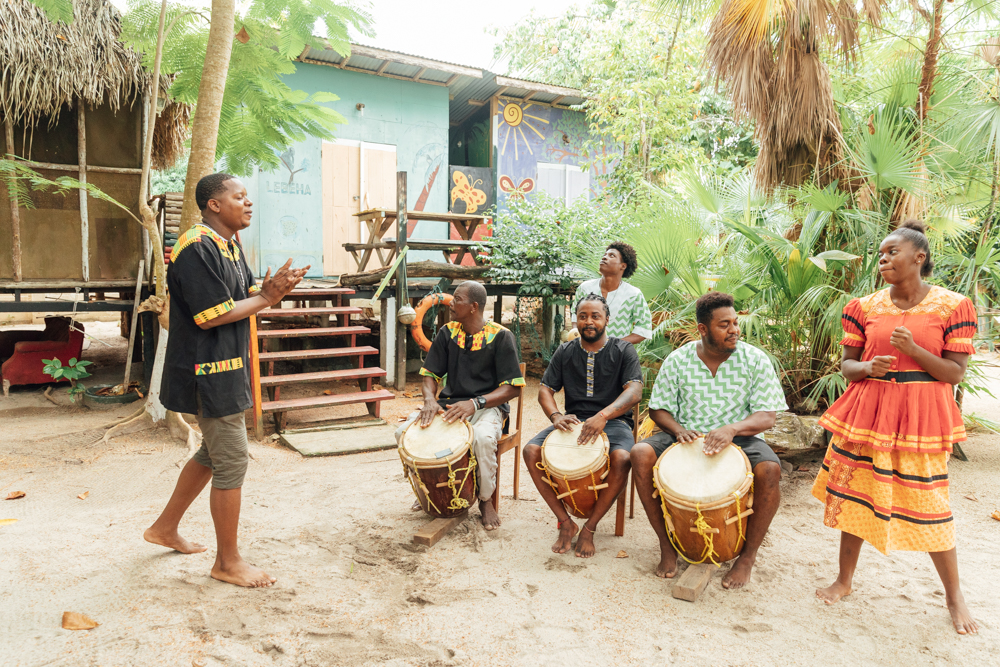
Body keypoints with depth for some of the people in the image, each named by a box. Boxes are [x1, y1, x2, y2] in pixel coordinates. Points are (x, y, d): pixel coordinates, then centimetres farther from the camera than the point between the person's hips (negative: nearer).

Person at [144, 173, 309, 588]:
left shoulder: (229, 245, 13)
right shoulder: (197, 248, -18)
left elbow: (246, 297, 11)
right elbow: (211, 316, -23)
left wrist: (271, 288, -10)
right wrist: (266, 297, -15)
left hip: (226, 369, 10)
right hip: (209, 372, -10)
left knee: (214, 453, 21)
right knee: (232, 462, -3)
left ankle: (165, 528, 39)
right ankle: (228, 562, 13)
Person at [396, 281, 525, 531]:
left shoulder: (500, 337, -9)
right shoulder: (447, 333, 5)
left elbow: (512, 387, -12)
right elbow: (430, 373, 8)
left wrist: (475, 403, -26)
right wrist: (430, 400, -16)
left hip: (488, 406, -4)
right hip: (449, 404, 5)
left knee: (482, 438, -39)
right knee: (403, 431, -18)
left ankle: (485, 500, -8)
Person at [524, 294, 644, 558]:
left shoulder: (623, 351, 0)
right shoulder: (565, 352, 11)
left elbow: (634, 391, -14)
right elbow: (545, 390, 8)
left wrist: (603, 415, -32)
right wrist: (555, 415, -15)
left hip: (613, 421, -3)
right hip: (573, 421, 3)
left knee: (621, 459, -36)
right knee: (531, 451, -22)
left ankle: (590, 528, -13)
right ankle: (565, 522, -9)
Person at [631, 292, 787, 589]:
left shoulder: (755, 360, -5)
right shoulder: (677, 361, -1)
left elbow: (767, 417, -9)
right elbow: (658, 409, 4)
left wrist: (733, 428, -30)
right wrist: (678, 430, -19)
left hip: (739, 437, -1)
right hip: (686, 436, 1)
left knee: (770, 470, -33)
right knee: (640, 454, -26)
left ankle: (748, 556, -8)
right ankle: (667, 545, -8)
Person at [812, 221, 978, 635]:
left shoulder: (951, 306, -2)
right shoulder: (865, 307, 4)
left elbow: (956, 373, -4)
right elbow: (846, 365, 7)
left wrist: (913, 349, -18)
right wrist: (867, 367, -15)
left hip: (920, 417, -2)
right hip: (867, 411, 3)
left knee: (928, 505, 3)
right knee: (854, 493, 8)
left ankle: (954, 596, 27)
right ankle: (844, 580, 26)